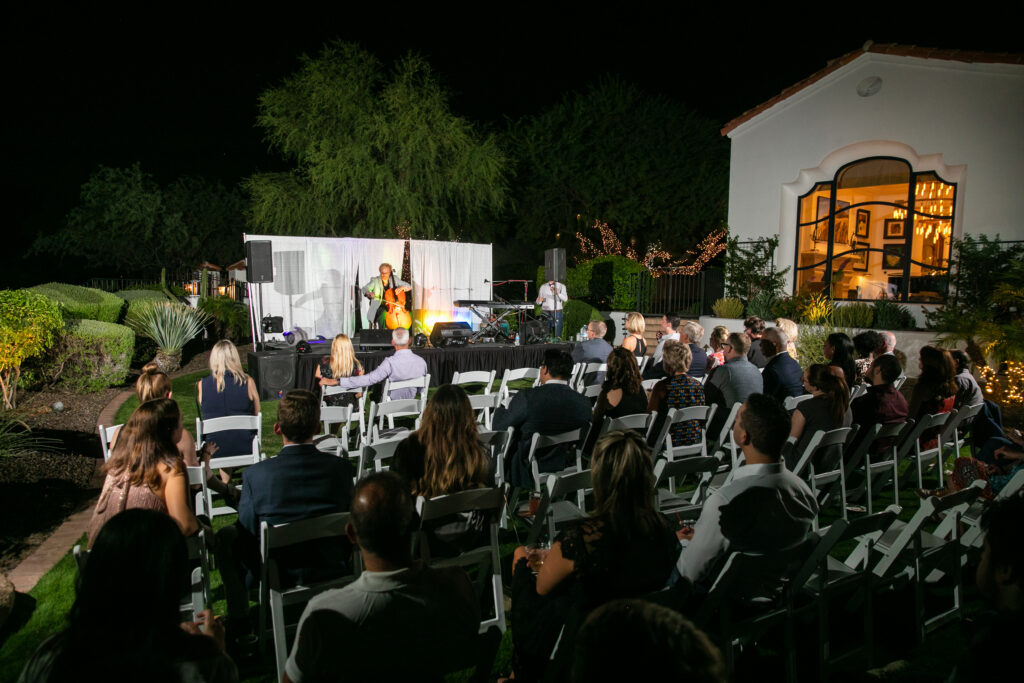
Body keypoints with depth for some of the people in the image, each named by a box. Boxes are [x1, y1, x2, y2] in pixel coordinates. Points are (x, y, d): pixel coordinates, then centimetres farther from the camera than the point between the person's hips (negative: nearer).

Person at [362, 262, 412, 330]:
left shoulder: (394, 279, 8)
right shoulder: (375, 280, 3)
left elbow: (409, 286, 8)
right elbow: (364, 289, -6)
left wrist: (401, 287, -14)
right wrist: (369, 293, -29)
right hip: (379, 306, -2)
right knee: (384, 314, -36)